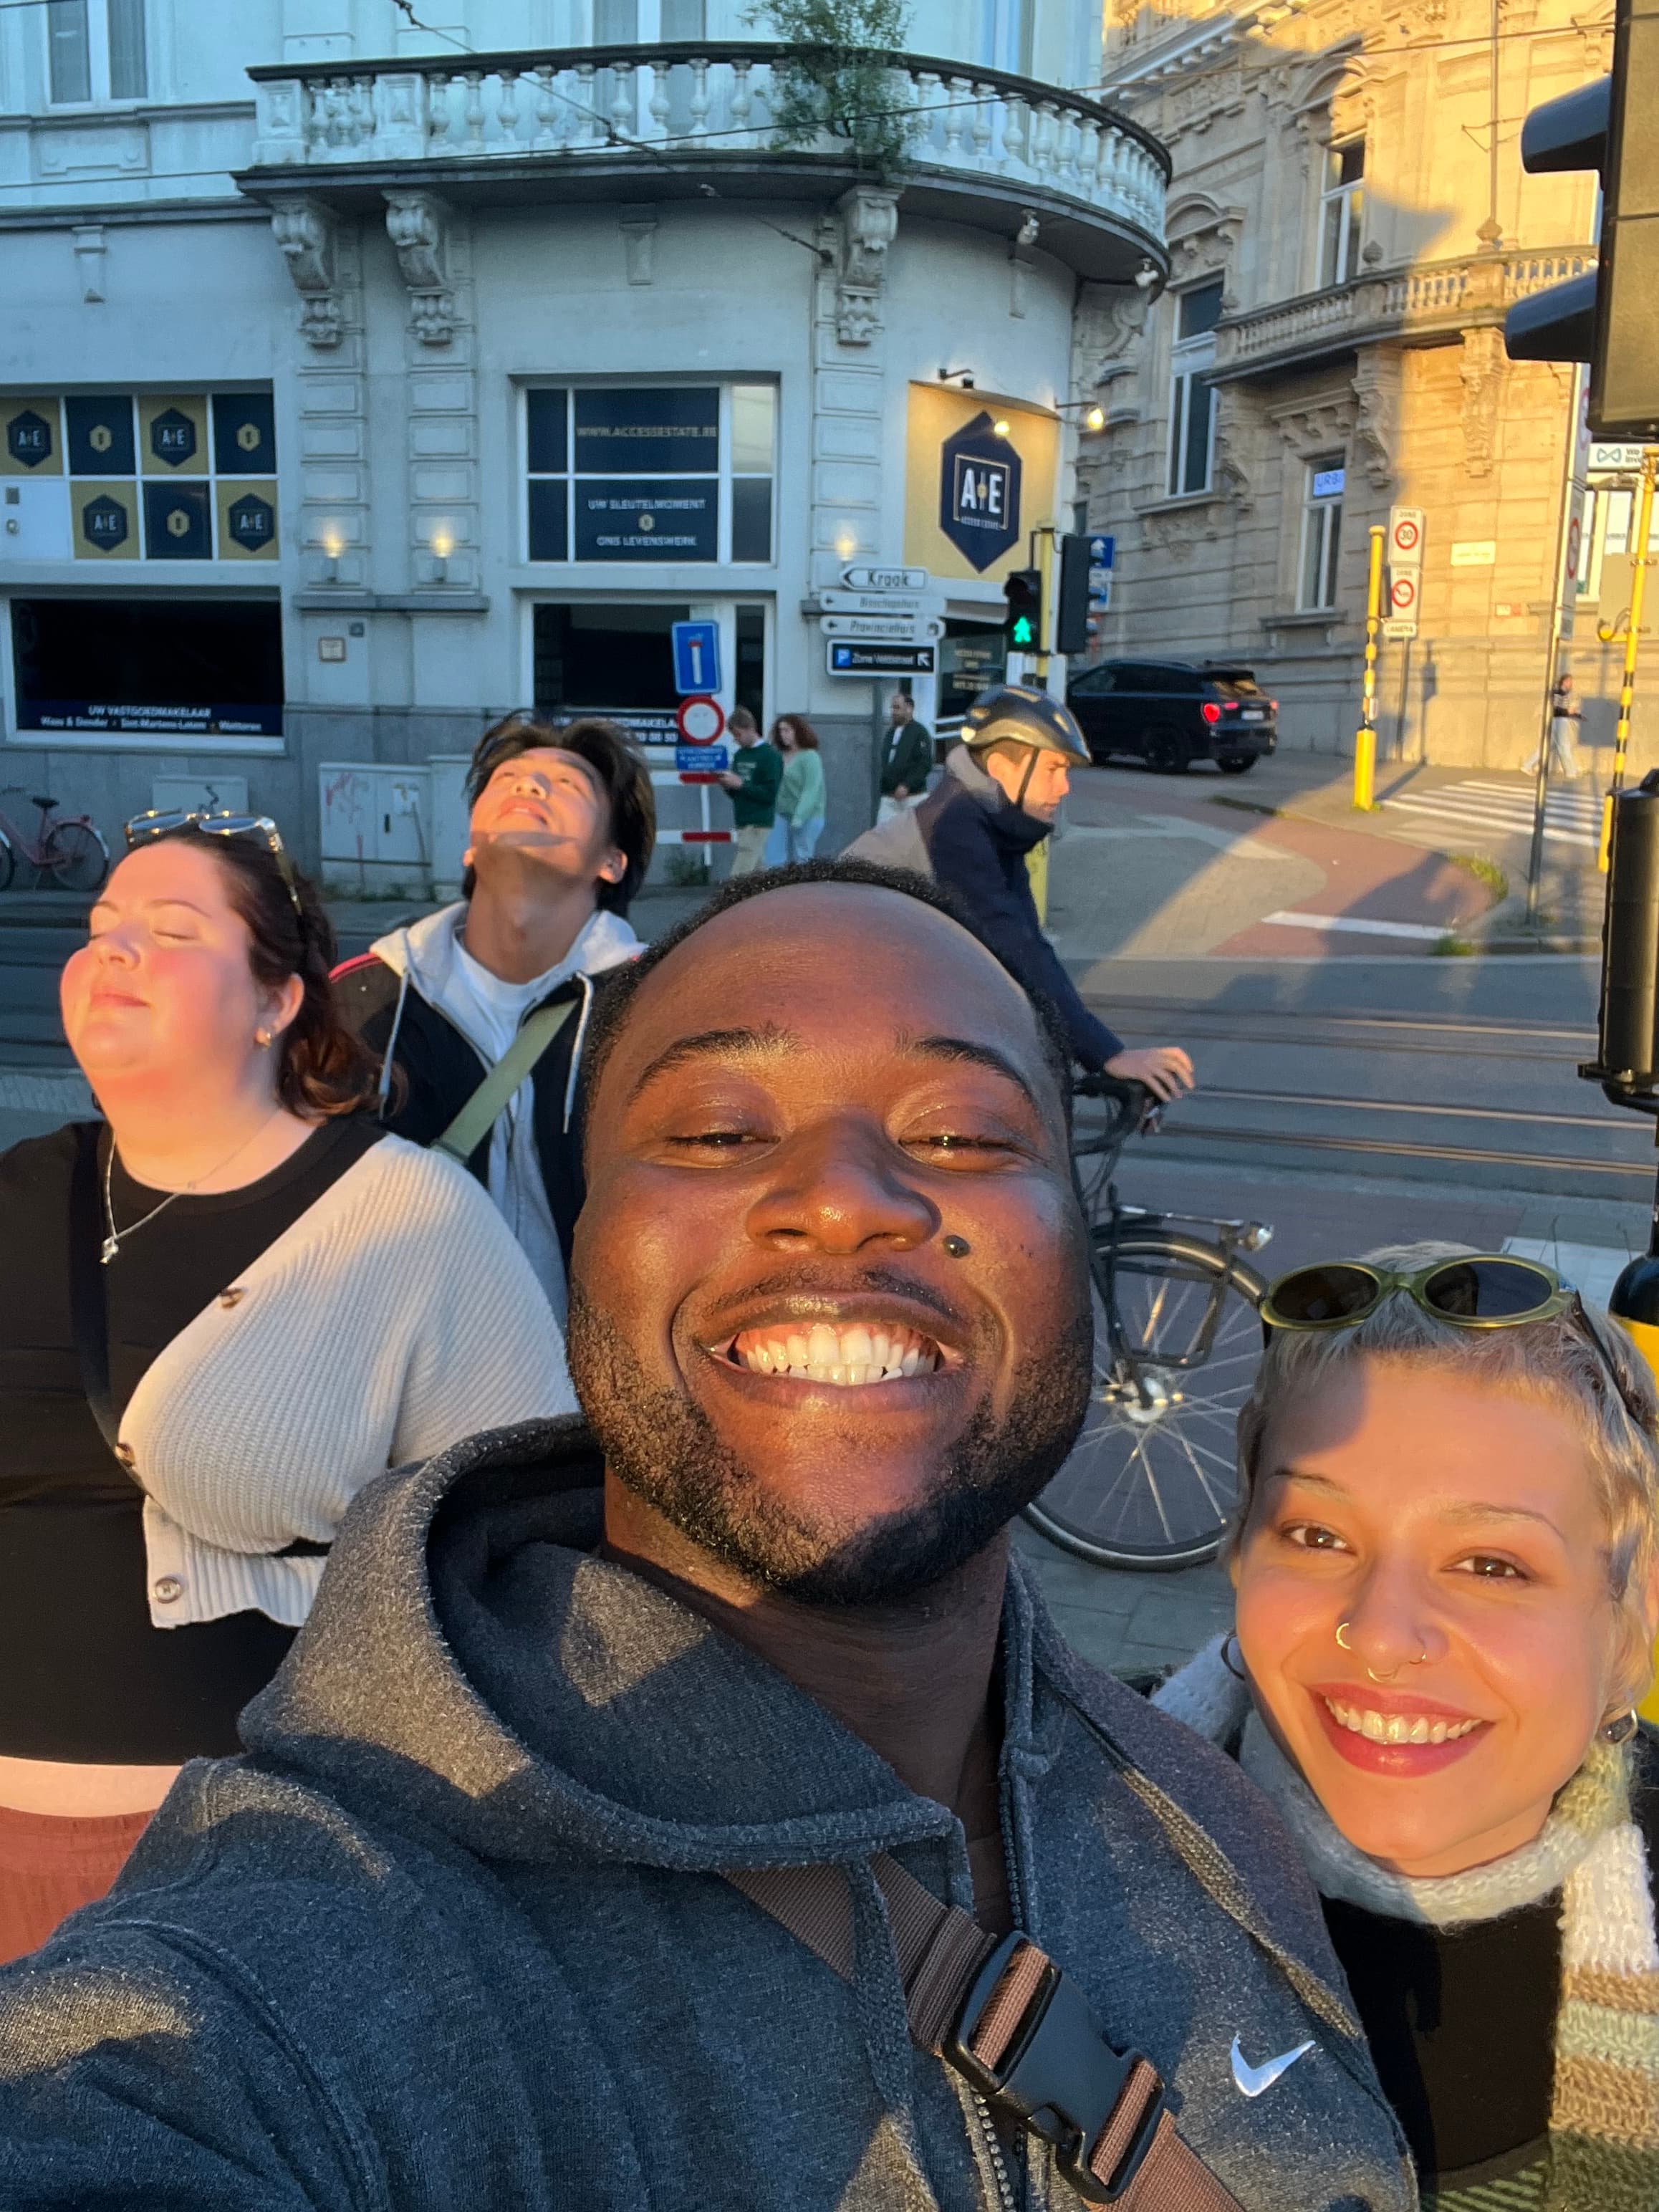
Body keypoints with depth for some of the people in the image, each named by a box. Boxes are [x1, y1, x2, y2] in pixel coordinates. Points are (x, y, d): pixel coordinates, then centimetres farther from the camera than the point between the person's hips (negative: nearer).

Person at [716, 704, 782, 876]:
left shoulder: (770, 755, -8)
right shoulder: (739, 755, 15)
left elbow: (770, 794, -15)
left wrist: (740, 784, -17)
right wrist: (727, 783, -1)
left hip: (758, 825, -8)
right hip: (741, 823, 8)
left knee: (739, 876, -13)